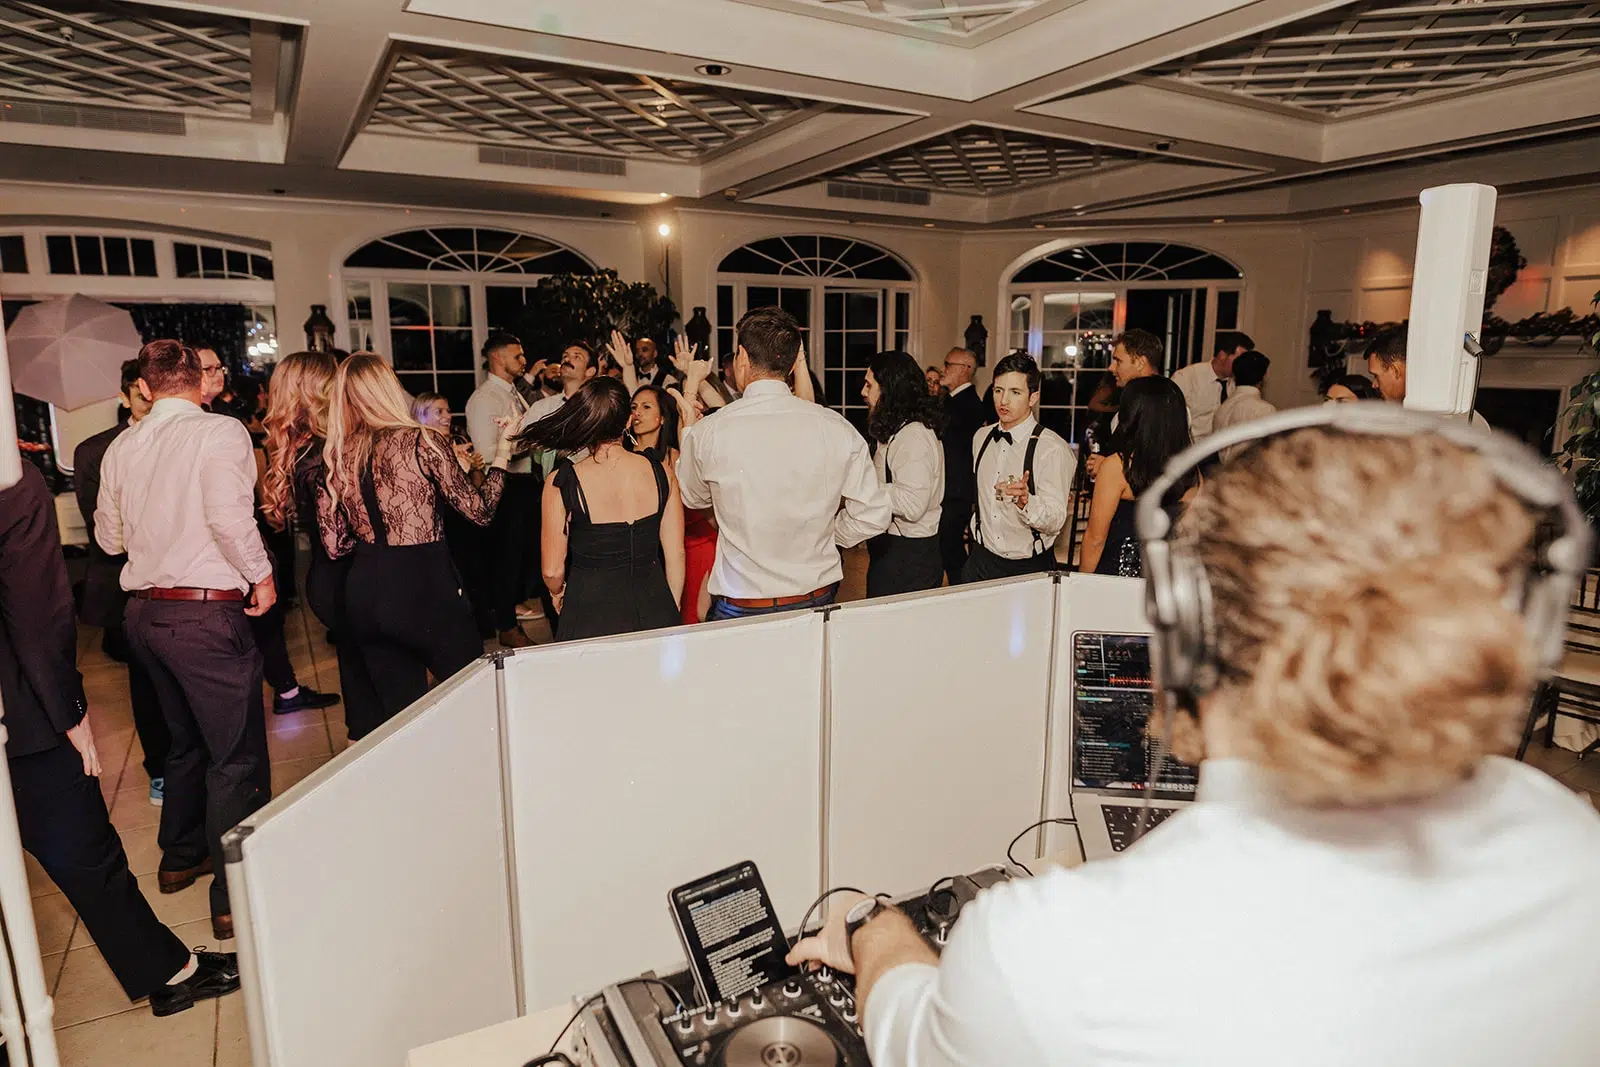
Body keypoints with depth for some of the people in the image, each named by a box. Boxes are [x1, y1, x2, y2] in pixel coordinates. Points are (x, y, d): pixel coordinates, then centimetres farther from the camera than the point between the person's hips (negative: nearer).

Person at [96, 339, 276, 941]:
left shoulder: (121, 447, 8)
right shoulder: (220, 432, -11)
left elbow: (108, 537, 16)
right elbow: (229, 516, -24)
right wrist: (261, 575, -10)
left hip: (145, 611, 8)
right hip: (207, 610, -7)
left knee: (187, 739, 24)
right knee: (237, 755, -1)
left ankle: (180, 858, 38)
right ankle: (234, 899, 3)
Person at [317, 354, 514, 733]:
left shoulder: (334, 456, 5)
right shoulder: (421, 441, -9)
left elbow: (334, 546, 9)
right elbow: (480, 510, -7)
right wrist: (502, 455, 6)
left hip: (363, 592, 6)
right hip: (425, 588, -5)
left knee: (400, 711, 14)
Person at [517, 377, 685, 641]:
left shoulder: (561, 484, -11)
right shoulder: (661, 472, -4)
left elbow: (552, 572, -6)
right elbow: (676, 554, 1)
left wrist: (558, 593, 17)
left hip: (590, 615, -2)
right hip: (654, 612, 2)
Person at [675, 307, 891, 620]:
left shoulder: (709, 432, -12)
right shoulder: (836, 428, -8)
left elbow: (693, 497, 9)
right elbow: (874, 516, -3)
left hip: (741, 605, -2)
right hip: (818, 598, 2)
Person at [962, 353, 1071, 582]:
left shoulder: (1053, 448, -15)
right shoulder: (981, 438, 6)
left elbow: (1055, 522, -21)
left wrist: (1025, 502, -39)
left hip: (1029, 569, -5)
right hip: (981, 561, 5)